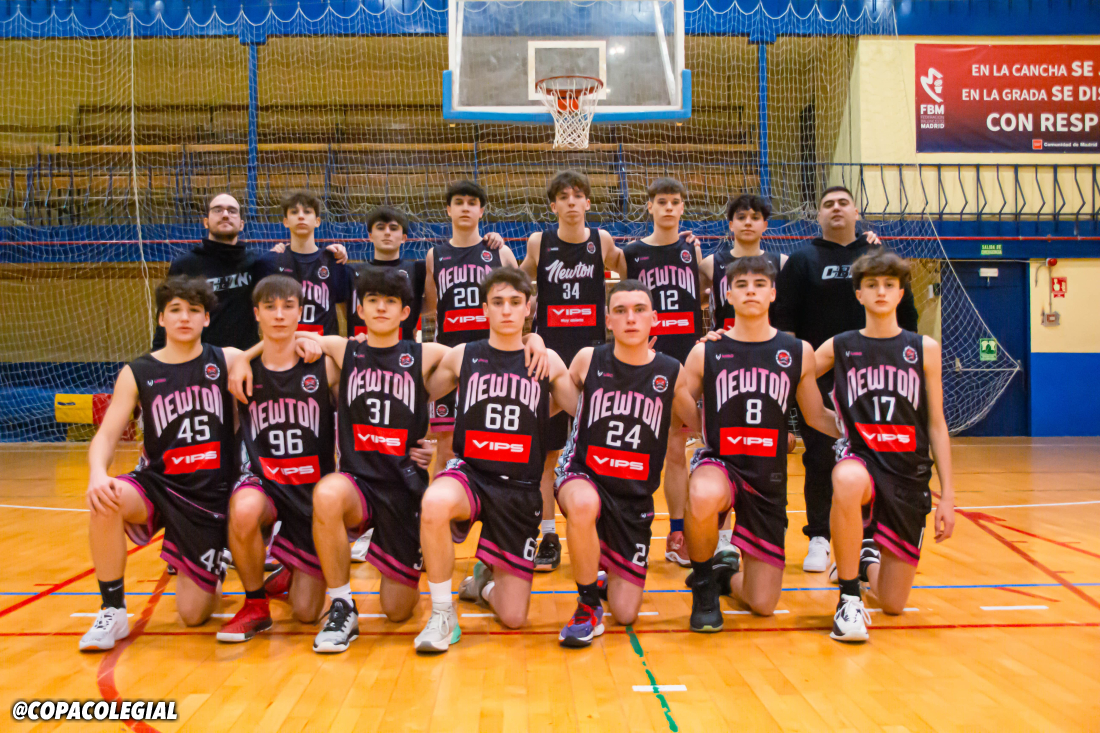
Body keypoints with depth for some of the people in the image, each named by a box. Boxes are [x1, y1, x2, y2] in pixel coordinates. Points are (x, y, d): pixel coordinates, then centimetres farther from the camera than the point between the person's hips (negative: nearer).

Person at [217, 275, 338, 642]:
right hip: (262, 482, 0)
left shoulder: (325, 366, -6)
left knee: (306, 613, -1)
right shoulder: (240, 368, -4)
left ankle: (293, 572, 38)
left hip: (314, 490, 0)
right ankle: (255, 606, -12)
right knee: (243, 511, -39)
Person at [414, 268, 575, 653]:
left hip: (521, 488, 1)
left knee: (512, 617, -2)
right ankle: (442, 616, -18)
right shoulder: (461, 357, 5)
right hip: (469, 473, -1)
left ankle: (485, 581, 37)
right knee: (435, 503, -41)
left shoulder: (548, 362, 5)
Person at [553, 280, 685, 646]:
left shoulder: (671, 373, -2)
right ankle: (588, 604, -17)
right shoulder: (588, 360, -5)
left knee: (625, 613, 0)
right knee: (583, 504, -41)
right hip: (584, 475, -1)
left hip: (635, 494, 2)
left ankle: (610, 570, 37)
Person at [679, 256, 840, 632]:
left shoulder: (799, 353, 2)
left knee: (762, 605, 3)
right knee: (704, 498, -42)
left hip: (769, 478, 2)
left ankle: (728, 577, 42)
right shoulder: (705, 353, -2)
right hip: (719, 462, -2)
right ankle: (703, 584, -10)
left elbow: (818, 418, 12)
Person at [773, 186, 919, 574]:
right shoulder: (803, 260, 5)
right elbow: (782, 317, 0)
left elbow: (906, 314, 12)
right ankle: (819, 539, 12)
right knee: (819, 460, 1)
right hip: (818, 379, -1)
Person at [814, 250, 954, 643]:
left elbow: (936, 425, 5)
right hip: (861, 459, -1)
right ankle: (849, 599, -23)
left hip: (909, 473, 2)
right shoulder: (838, 347, 2)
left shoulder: (924, 349, 3)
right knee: (848, 481, -43)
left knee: (893, 604, 3)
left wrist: (947, 494, 0)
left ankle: (866, 559, 41)